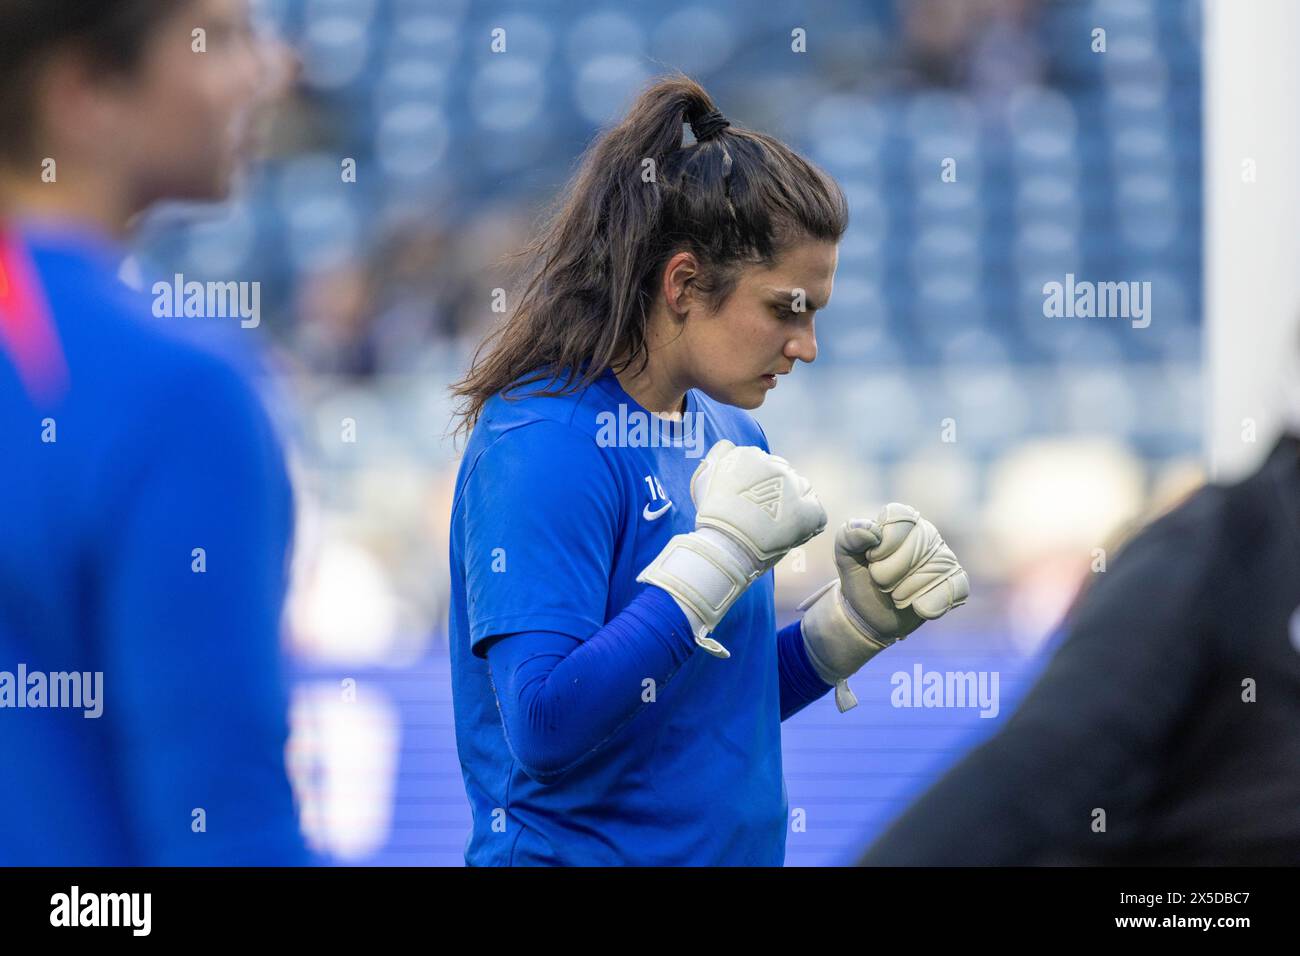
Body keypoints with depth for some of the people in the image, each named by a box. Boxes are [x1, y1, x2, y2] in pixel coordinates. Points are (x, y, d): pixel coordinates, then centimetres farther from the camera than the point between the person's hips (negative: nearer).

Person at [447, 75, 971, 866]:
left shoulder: (732, 436, 6)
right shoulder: (545, 445, -17)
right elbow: (545, 727, -26)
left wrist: (858, 618, -1)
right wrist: (720, 548, -24)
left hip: (735, 847, 8)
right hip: (580, 849, -8)